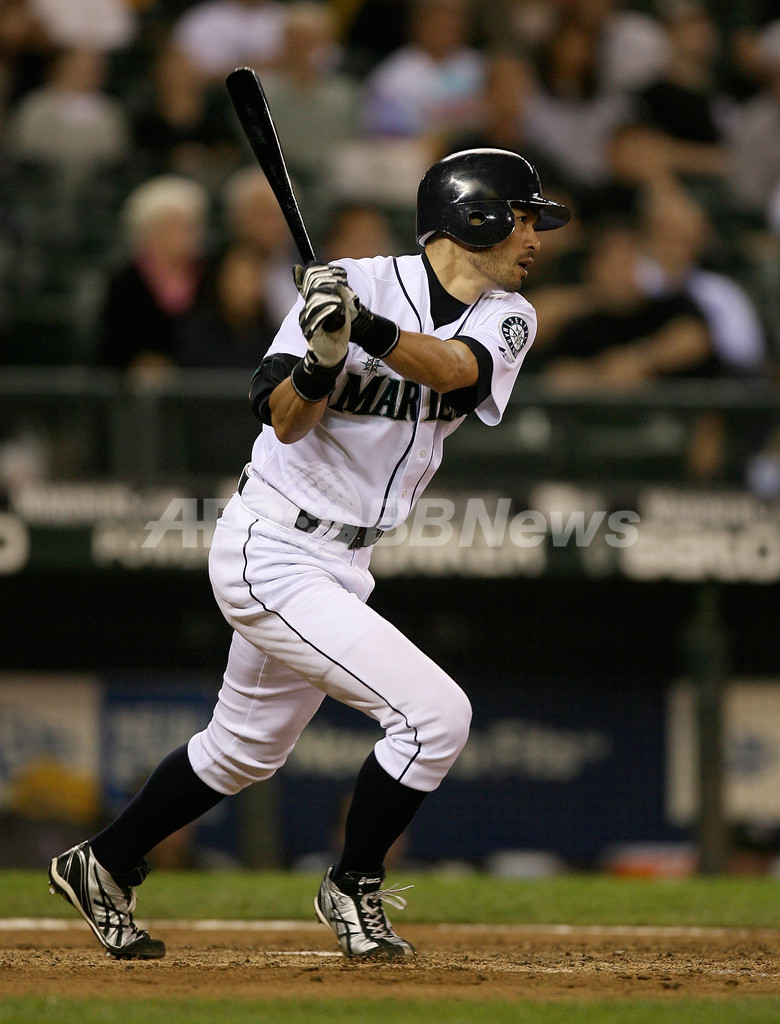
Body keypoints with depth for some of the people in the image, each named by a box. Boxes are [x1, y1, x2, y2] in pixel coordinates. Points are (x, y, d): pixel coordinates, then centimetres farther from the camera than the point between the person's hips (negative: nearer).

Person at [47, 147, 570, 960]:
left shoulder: (507, 319, 0)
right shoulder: (360, 282, -17)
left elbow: (456, 368, -24)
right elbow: (285, 421, -23)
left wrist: (367, 330, -41)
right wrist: (320, 359, -44)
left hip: (338, 566, 8)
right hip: (271, 555, -8)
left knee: (245, 749, 22)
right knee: (434, 711, -15)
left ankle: (104, 867, 39)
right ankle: (353, 891, 4)